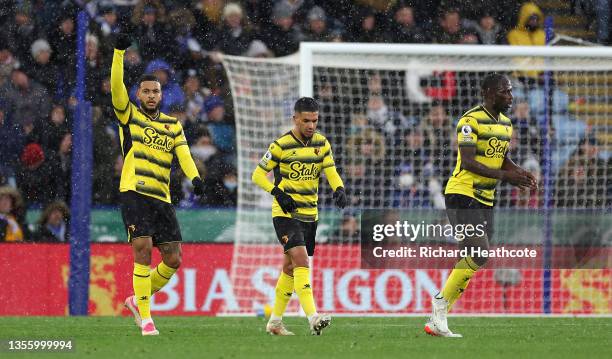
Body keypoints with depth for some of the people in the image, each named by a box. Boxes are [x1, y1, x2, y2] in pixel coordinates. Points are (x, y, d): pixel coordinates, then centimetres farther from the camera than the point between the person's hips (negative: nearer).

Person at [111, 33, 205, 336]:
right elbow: (116, 86, -8)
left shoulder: (172, 125, 16)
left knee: (173, 260, 1)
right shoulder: (128, 115, 7)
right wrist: (119, 52, -19)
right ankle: (145, 317, -10)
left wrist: (195, 177, -17)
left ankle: (138, 300, 24)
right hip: (134, 193, -5)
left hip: (162, 198, 5)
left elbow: (183, 153, 3)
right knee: (143, 249, -16)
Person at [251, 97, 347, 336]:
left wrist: (339, 189, -23)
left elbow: (331, 172, -2)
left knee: (290, 267, 13)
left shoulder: (322, 144, 6)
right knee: (301, 259, -22)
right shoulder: (281, 145, -9)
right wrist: (278, 193, -18)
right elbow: (258, 174, -4)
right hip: (285, 214, -6)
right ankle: (313, 318, -34)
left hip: (309, 215, 6)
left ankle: (275, 321, 25)